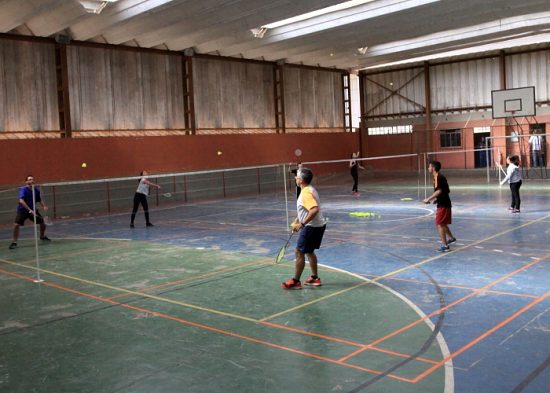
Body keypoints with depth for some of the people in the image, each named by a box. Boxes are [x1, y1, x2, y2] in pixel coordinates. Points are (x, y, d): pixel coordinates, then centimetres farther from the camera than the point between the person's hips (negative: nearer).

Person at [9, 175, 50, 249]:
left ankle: (42, 236, 32)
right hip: (22, 210, -5)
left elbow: (40, 200, 9)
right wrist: (30, 210, -40)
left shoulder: (36, 190, -4)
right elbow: (21, 201, -34)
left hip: (33, 210, 5)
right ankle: (14, 242, -3)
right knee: (16, 224, -20)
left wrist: (44, 206, -12)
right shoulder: (23, 189, -21)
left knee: (42, 222, 3)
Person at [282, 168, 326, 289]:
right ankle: (314, 278, 28)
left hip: (311, 227, -10)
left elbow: (314, 210, -35)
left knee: (299, 253, -2)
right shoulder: (309, 189, 10)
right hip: (318, 226, 10)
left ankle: (295, 281, 6)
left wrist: (302, 223, -30)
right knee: (309, 252, 21)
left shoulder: (306, 193, -22)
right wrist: (297, 221, 22)